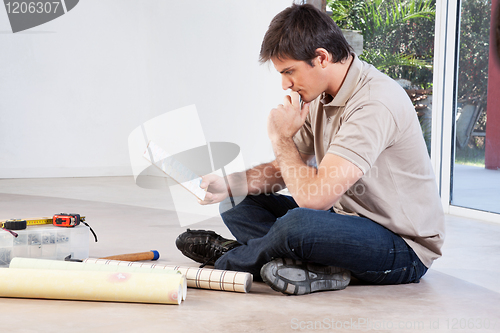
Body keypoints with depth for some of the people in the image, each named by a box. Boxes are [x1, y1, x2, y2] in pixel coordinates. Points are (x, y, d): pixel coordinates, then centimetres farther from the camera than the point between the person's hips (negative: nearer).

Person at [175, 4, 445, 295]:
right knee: (238, 205, 5)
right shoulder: (319, 96, 4)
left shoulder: (375, 104, -26)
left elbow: (314, 196, -31)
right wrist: (228, 186, -4)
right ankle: (319, 267, -16)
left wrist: (282, 137, -16)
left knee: (298, 224, -36)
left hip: (404, 249, -9)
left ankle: (226, 259, -5)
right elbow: (286, 170, 13)